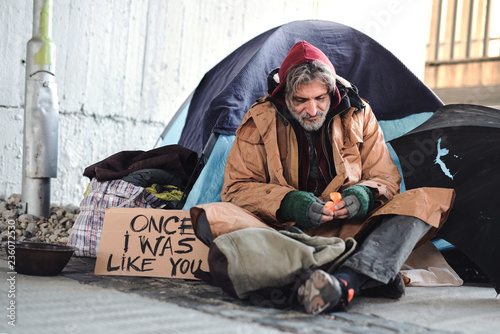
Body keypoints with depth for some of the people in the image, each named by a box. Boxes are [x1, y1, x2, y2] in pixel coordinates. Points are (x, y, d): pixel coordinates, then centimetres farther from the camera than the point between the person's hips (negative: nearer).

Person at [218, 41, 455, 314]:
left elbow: (386, 178, 9)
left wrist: (367, 194, -17)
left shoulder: (357, 115, 5)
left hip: (350, 226, 2)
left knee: (426, 200, -21)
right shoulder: (260, 122, -1)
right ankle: (377, 274, -43)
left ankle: (346, 280, -48)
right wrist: (287, 203, -22)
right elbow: (236, 189, -3)